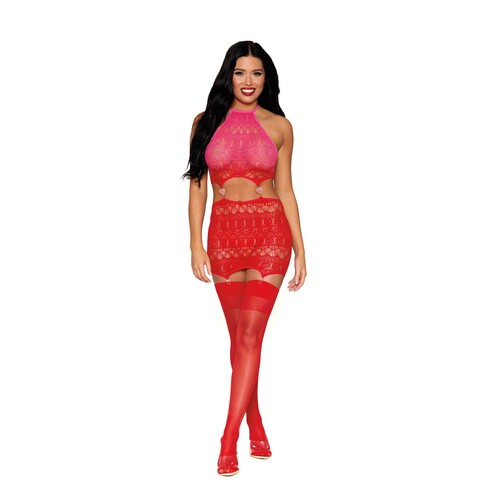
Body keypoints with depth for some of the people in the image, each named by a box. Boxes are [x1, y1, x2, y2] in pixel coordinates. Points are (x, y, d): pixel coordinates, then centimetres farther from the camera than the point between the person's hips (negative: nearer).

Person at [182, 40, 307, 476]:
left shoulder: (279, 126, 5)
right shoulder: (206, 122, 6)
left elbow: (285, 190, 8)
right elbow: (198, 186, 5)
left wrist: (300, 249, 5)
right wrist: (196, 244, -4)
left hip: (270, 233, -2)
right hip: (224, 234, 2)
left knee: (250, 335, -8)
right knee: (239, 337, 9)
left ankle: (229, 440, -6)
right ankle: (256, 428, 22)